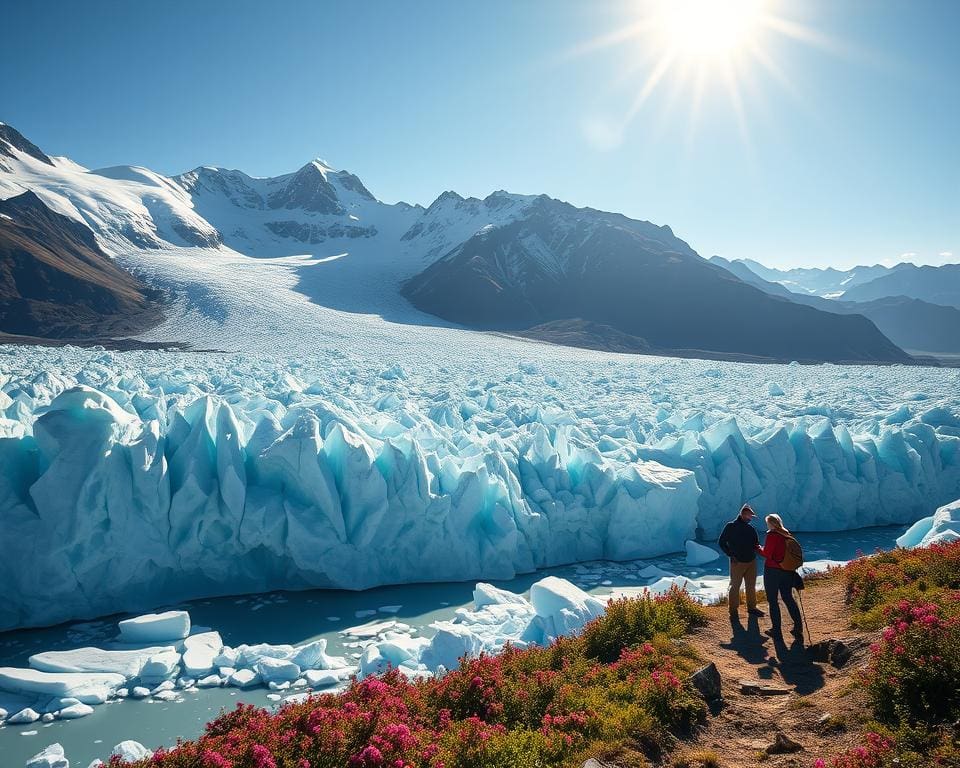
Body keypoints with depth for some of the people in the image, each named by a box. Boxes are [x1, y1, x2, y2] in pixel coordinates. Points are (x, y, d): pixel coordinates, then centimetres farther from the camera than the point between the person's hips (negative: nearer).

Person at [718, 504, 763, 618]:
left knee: (751, 586, 12)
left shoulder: (751, 528, 6)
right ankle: (733, 609, 9)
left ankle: (752, 607, 24)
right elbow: (721, 542, -3)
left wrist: (757, 547, -9)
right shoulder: (730, 527, -6)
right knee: (735, 586, 1)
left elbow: (756, 543, 15)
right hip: (737, 562, -5)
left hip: (751, 561, 5)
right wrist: (731, 555, -11)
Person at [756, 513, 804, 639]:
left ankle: (776, 629, 8)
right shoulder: (787, 535, 6)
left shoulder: (771, 535, -14)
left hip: (772, 571, -6)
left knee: (773, 600, 4)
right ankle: (798, 627, 15)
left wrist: (759, 548, 2)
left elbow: (767, 553, -15)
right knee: (788, 598, 16)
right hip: (787, 571, 6)